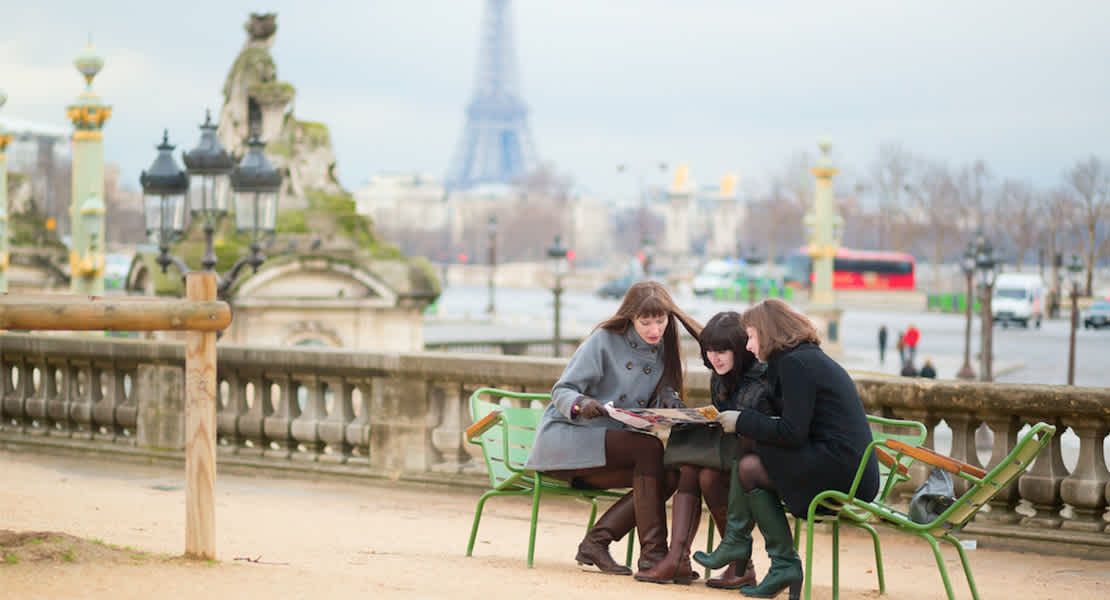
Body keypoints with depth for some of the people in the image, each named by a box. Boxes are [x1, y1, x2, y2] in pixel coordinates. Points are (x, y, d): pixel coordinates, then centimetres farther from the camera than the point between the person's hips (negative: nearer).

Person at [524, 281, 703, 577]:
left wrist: (668, 401, -10)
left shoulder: (663, 351, 10)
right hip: (565, 437, -7)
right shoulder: (605, 340, -9)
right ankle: (653, 553, -29)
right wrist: (580, 404, -33)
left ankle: (596, 541, -16)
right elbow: (562, 391, -10)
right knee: (649, 449, -29)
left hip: (612, 446, 7)